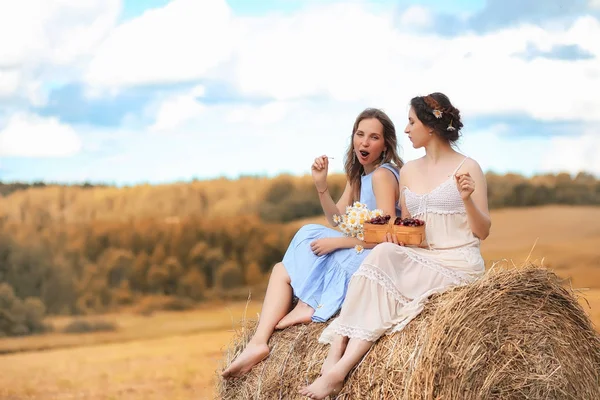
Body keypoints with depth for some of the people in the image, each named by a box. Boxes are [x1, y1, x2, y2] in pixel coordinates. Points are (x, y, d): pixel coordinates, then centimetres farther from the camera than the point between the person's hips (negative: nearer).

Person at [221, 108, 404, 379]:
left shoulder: (382, 174, -15)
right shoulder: (358, 174, 14)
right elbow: (337, 219, 15)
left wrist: (334, 242, -16)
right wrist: (321, 185, -2)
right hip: (359, 255, 10)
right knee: (283, 270, 3)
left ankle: (307, 306, -2)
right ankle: (258, 343, -12)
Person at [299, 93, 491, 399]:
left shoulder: (467, 168, -1)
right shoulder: (408, 171, 15)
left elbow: (483, 232, -3)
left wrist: (467, 199, -21)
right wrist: (395, 234, -2)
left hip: (459, 265, -5)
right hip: (416, 260, 5)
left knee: (383, 258, -29)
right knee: (382, 253, -27)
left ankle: (339, 370, -33)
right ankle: (334, 358, -38)